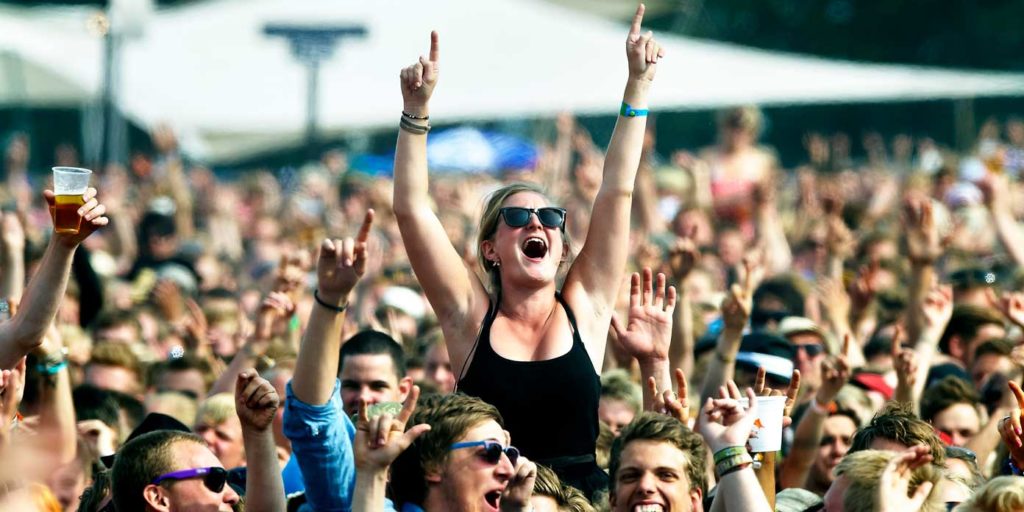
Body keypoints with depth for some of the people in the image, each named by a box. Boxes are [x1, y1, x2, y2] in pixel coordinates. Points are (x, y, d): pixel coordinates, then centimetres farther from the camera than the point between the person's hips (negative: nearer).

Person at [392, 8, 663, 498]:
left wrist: (638, 85, 2)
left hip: (582, 499, 1)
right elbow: (410, 207, -1)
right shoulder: (471, 318, 4)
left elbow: (617, 192, 5)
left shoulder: (584, 310, 7)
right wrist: (417, 109, -8)